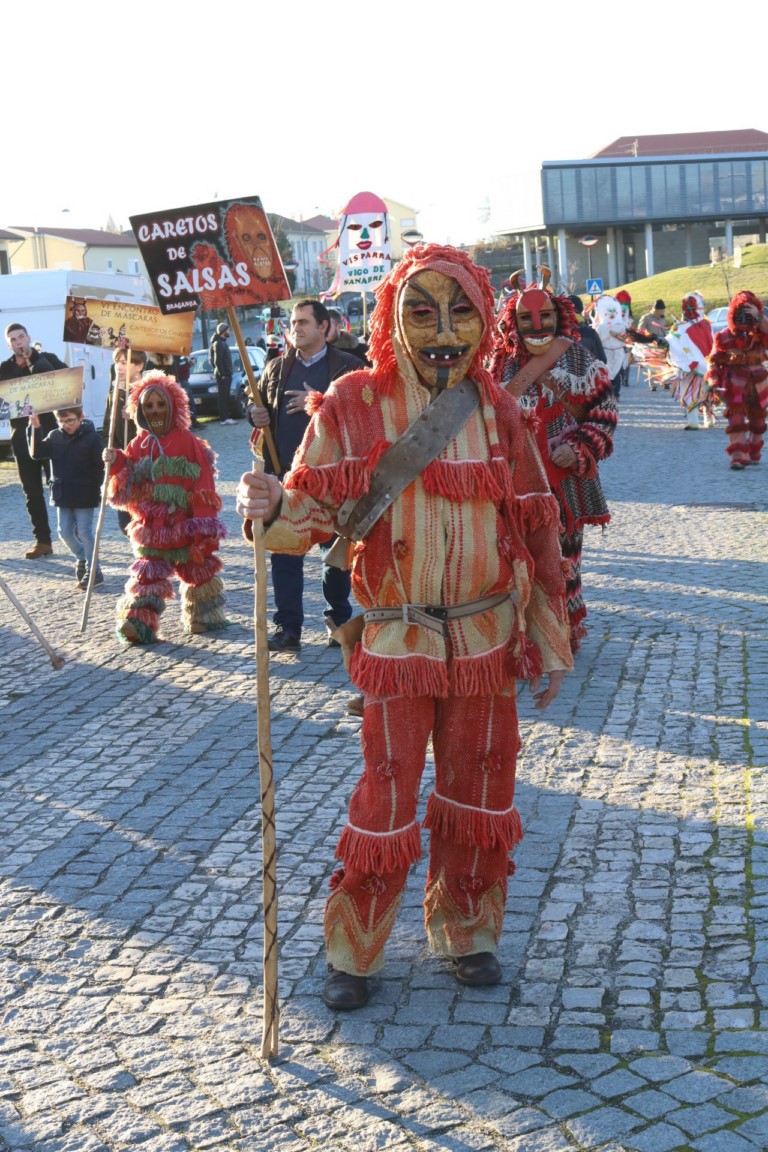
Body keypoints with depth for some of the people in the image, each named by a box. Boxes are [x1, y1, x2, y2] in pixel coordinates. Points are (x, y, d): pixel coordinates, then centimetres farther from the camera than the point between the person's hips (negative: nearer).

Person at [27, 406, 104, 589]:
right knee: (65, 532, 8)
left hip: (85, 496, -5)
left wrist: (102, 490, -15)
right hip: (62, 494, 5)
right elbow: (37, 453, -3)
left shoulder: (91, 437, -11)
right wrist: (35, 429, -13)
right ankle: (82, 559, 32)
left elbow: (100, 466, -10)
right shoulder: (55, 436, 4)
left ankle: (93, 570, 6)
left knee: (84, 532, -4)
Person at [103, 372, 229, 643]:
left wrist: (203, 526, -11)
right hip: (151, 527, 1)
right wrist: (117, 464, -12)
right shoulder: (138, 446, 4)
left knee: (198, 570, 10)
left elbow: (204, 486, -7)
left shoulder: (188, 442, -5)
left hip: (185, 526, -1)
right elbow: (126, 490, 5)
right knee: (147, 574, 2)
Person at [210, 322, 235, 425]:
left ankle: (226, 417, 14)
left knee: (225, 397, 10)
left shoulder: (223, 342, 19)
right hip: (223, 375, -10)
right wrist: (222, 374, -21)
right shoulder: (218, 343, -13)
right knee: (223, 397, -10)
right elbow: (217, 361, -19)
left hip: (226, 374, 10)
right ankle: (223, 418, -11)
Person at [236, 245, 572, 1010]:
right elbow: (311, 514, -8)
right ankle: (353, 953, 23)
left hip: (487, 639, 3)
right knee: (386, 799, 3)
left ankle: (465, 933, 35)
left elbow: (537, 531, 4)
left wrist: (550, 642, 5)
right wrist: (270, 509, -33)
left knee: (478, 794, 13)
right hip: (397, 640, -3)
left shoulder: (497, 412, -1)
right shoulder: (355, 405, -8)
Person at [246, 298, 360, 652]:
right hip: (285, 473, 3)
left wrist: (320, 405, -20)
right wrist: (255, 414, -3)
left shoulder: (347, 367, 0)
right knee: (284, 552, 2)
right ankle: (287, 627, 7)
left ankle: (339, 619, 23)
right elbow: (257, 403, 20)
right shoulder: (277, 368, 13)